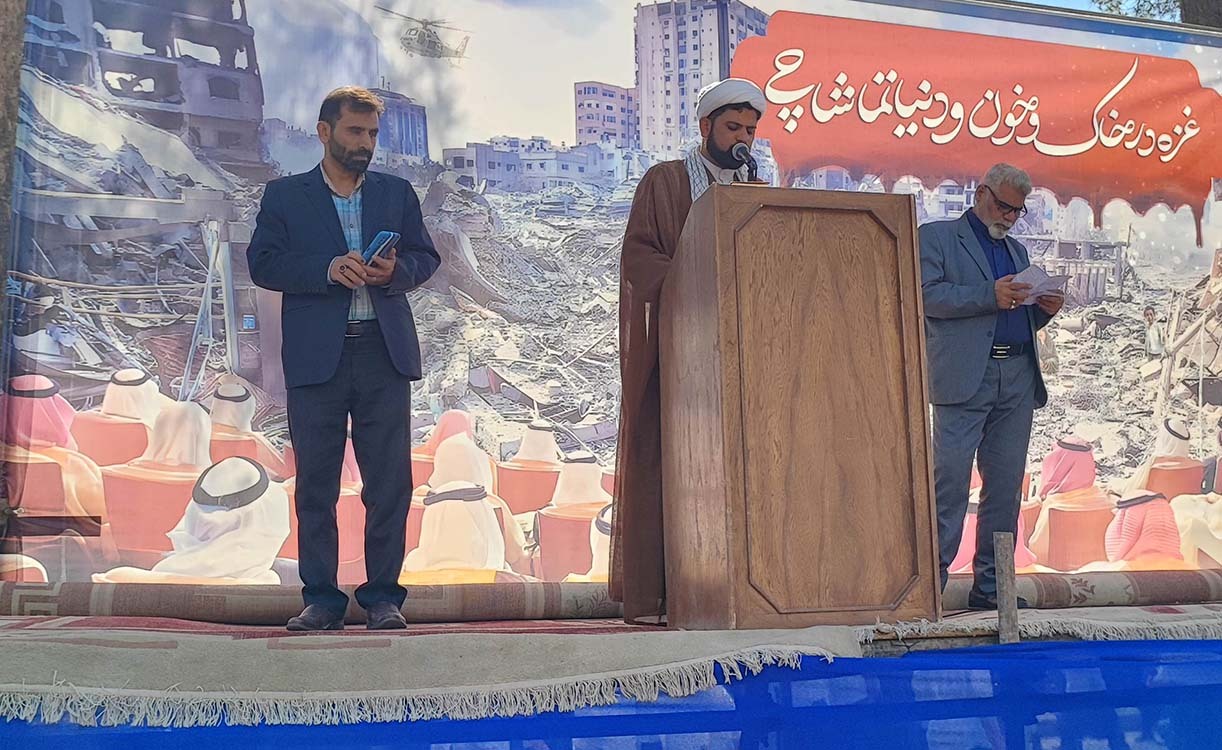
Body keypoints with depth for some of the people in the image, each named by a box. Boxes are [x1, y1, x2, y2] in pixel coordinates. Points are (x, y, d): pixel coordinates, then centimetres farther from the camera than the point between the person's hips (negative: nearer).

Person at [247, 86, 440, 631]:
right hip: (316, 356, -1)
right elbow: (263, 263, 0)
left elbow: (426, 256, 12)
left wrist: (396, 270, -10)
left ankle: (383, 596, 11)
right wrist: (328, 269, -15)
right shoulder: (284, 195, 10)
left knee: (390, 482, 1)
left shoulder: (397, 193, 16)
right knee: (316, 484, 4)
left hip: (386, 352, 1)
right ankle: (321, 599, 14)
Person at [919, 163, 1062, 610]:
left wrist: (1045, 309, 6)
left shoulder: (1017, 251, 27)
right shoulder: (936, 236, 8)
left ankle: (990, 586, 11)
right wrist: (989, 295, -15)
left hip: (1019, 380, 6)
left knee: (1005, 485, 5)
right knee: (949, 481, -9)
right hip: (964, 379, -6)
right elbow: (925, 294, -8)